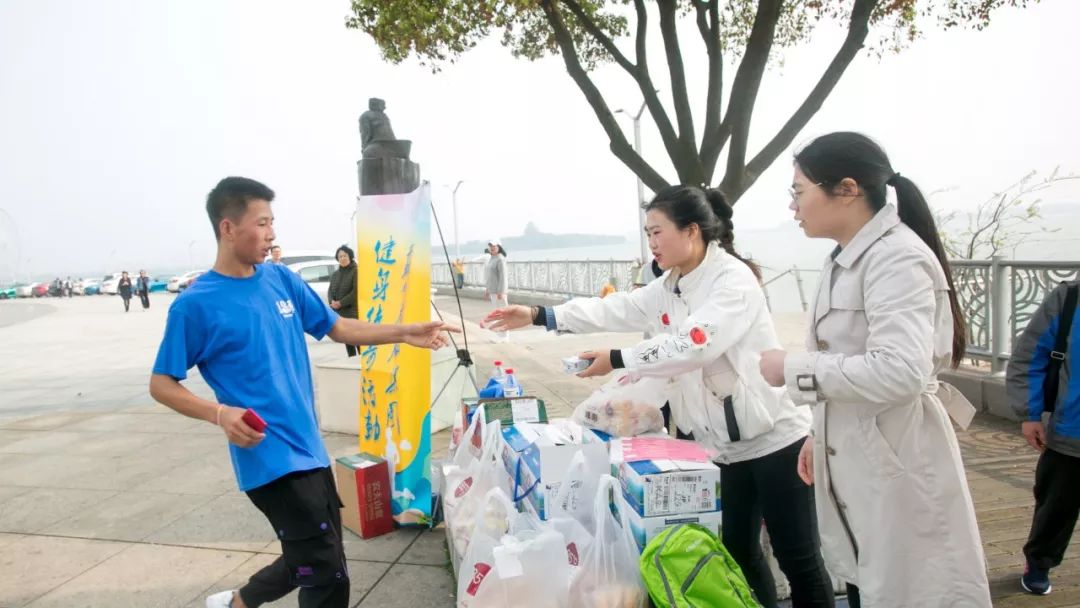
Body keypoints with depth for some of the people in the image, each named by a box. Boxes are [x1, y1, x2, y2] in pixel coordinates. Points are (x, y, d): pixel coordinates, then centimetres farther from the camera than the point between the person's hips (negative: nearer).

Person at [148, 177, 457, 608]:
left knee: (313, 562, 21)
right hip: (270, 459, -7)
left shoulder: (282, 280, 5)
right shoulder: (196, 304, -11)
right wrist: (220, 413, -22)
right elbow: (161, 384, -6)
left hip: (310, 449, 7)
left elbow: (337, 328, 12)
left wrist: (403, 334, 3)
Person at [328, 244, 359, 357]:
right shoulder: (335, 274, 16)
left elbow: (356, 291, -13)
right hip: (339, 312, 7)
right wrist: (332, 301, -9)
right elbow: (330, 291, 13)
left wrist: (341, 303, -15)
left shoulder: (356, 271, -5)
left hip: (353, 311, -7)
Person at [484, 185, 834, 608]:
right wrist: (539, 316, -4)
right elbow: (619, 310, 2)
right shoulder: (671, 286, 8)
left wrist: (618, 360, -27)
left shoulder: (734, 279, -17)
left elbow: (695, 344, -30)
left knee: (798, 560, 4)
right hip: (728, 443, 8)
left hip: (773, 438, -8)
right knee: (737, 549, 18)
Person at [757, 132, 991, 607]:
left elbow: (899, 371, -30)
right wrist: (822, 436, 17)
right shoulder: (846, 260, 11)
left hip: (897, 466, -9)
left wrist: (792, 369, -21)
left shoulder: (898, 257, -18)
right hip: (854, 461, 9)